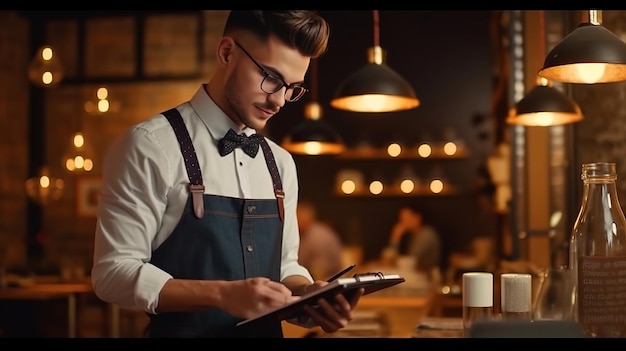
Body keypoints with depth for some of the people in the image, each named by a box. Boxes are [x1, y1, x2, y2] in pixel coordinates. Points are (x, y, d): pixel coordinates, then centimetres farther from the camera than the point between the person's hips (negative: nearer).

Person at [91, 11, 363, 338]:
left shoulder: (280, 163, 6)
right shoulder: (151, 147, -12)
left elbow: (284, 266, 11)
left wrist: (307, 295, -11)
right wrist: (221, 294, -26)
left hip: (267, 330, 6)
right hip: (182, 331, -5)